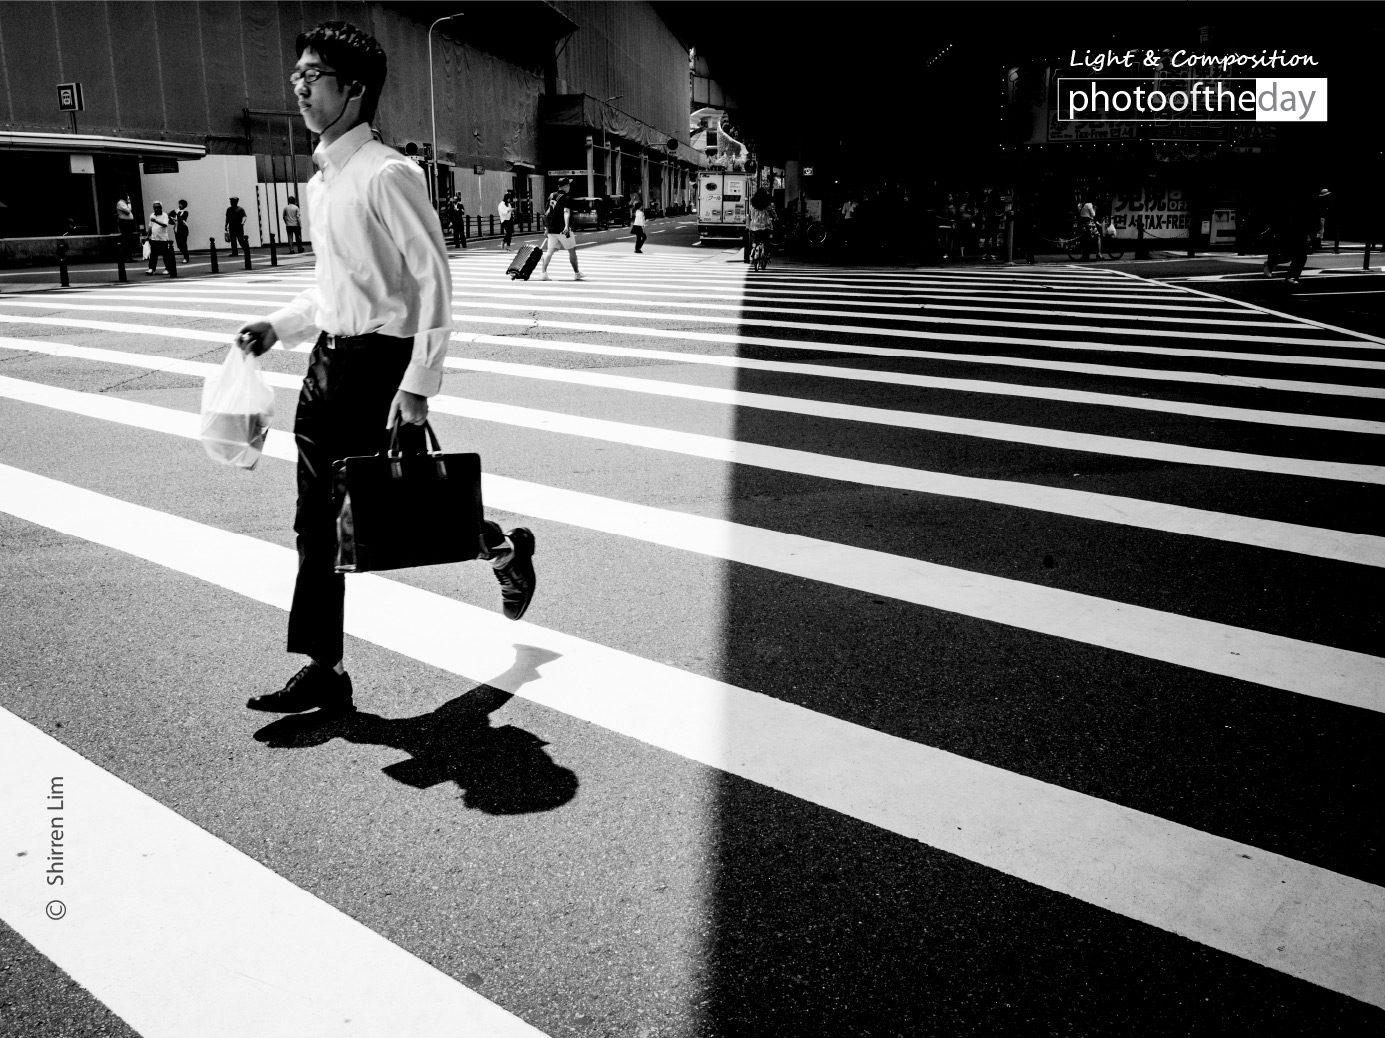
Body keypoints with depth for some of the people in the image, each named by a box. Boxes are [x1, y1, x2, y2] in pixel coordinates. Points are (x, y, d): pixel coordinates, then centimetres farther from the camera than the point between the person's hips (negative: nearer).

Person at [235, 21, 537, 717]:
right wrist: (279, 326, 10)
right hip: (329, 359, 9)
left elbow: (434, 281, -17)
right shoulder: (322, 179, 13)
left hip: (380, 362, -8)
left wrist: (418, 388, -20)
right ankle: (323, 670, 16)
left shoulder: (386, 174, -14)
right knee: (319, 520, 7)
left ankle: (507, 550, 32)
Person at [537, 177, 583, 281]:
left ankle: (543, 272, -8)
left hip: (551, 229, 6)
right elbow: (566, 212, -24)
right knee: (572, 250, 8)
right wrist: (567, 226, -35)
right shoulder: (566, 198, -9)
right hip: (563, 229, -6)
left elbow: (548, 212, 19)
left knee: (550, 251, 5)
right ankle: (576, 273, 16)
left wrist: (547, 226, 28)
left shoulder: (551, 196, 11)